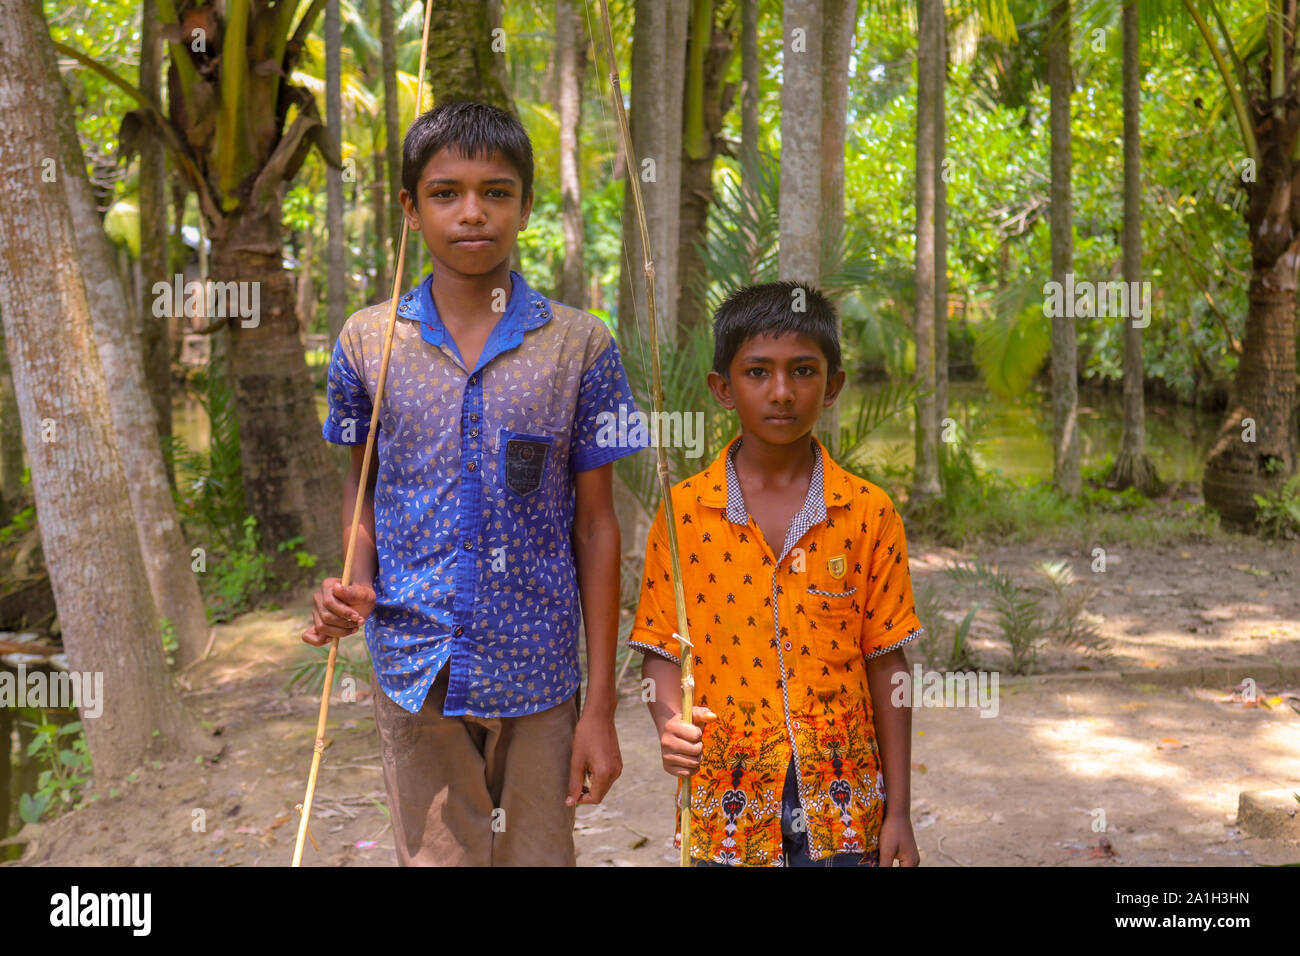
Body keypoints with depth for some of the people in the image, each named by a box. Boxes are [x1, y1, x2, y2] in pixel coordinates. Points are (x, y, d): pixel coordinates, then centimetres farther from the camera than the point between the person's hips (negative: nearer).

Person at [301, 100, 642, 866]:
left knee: (538, 855, 12)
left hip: (538, 680, -1)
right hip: (417, 675, 1)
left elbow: (596, 524, -3)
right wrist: (356, 585, -9)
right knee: (436, 855, 12)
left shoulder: (580, 345, -5)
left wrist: (601, 705, -3)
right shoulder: (368, 342, -1)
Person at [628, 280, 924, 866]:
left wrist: (897, 812, 0)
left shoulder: (868, 514, -2)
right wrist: (669, 721, -18)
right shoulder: (684, 512, -2)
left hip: (839, 799, 0)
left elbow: (885, 664, 0)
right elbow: (661, 649, 2)